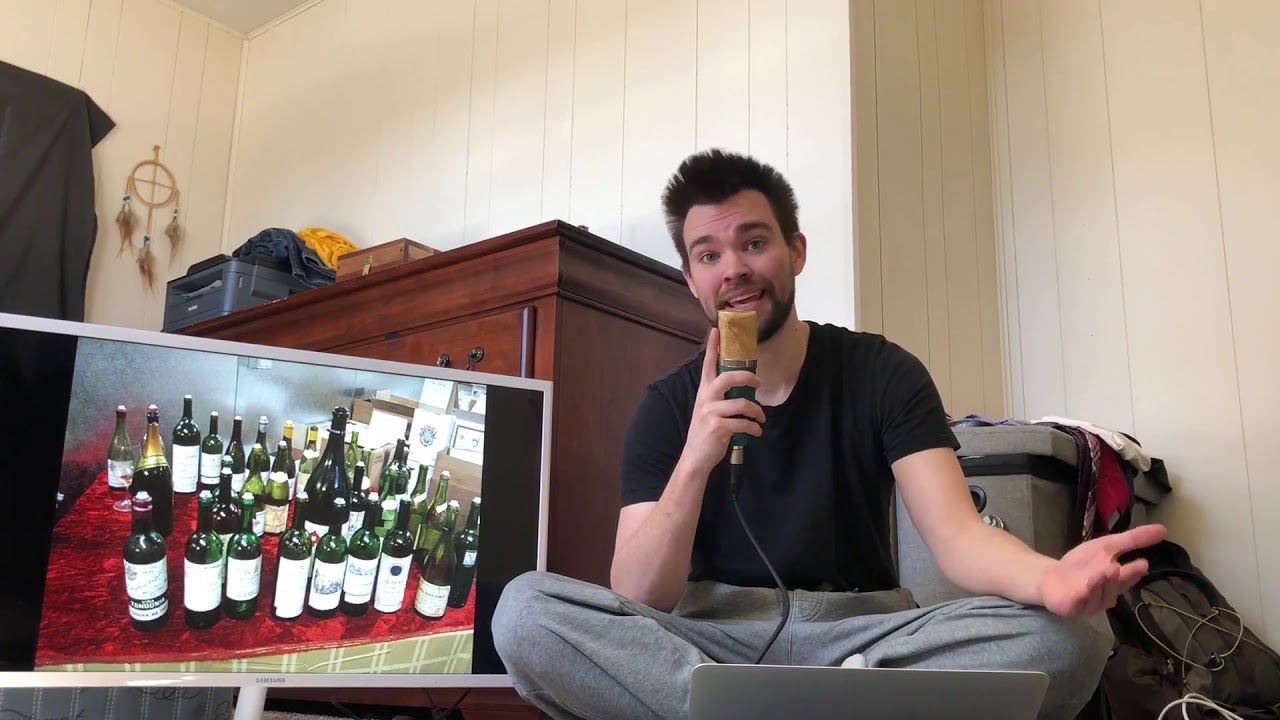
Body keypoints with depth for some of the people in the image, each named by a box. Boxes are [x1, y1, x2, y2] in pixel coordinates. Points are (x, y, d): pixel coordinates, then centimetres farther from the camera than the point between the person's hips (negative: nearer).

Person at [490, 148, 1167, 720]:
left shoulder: (883, 373, 0)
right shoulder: (668, 405, 0)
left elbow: (956, 532, -13)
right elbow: (636, 598, -10)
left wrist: (1047, 578, -37)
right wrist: (695, 461, -27)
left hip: (864, 636, 0)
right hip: (715, 637, 1)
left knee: (1067, 634, -25)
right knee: (525, 610, -25)